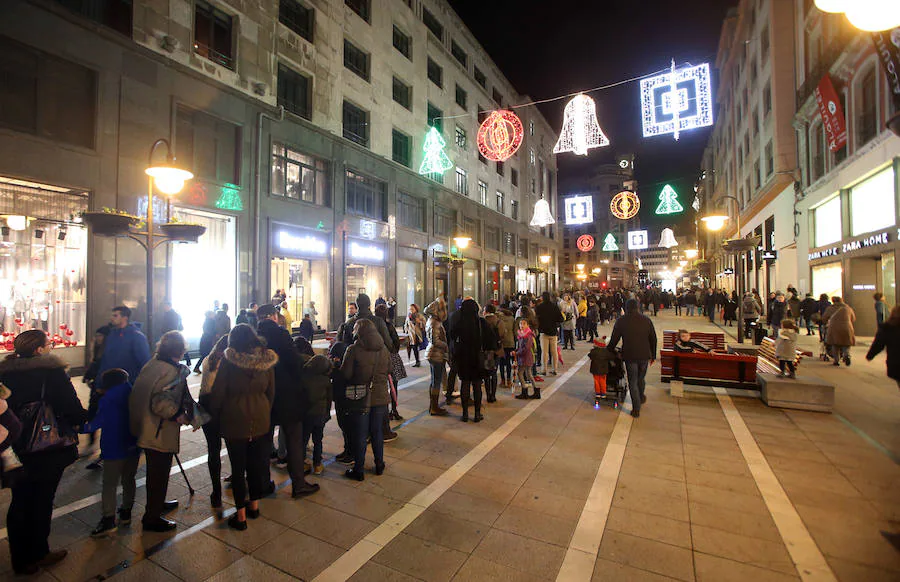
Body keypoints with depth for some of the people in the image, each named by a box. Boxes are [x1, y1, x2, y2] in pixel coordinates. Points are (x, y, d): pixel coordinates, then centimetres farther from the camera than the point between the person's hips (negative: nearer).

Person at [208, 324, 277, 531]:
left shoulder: (228, 361, -13)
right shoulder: (267, 359, -3)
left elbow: (218, 392, -8)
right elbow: (271, 392, 5)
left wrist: (214, 413, 10)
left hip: (235, 420, -3)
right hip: (261, 420, 3)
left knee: (238, 467, 9)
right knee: (257, 463, 18)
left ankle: (241, 515, 18)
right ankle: (254, 505, 34)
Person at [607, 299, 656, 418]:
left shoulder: (621, 321, -8)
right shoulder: (646, 320, 1)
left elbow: (614, 340, -5)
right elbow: (653, 339, 6)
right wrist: (653, 355, 15)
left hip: (630, 356, -3)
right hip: (644, 355, 3)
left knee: (632, 382, 7)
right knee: (641, 378, 25)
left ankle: (636, 409, 10)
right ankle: (641, 397, 47)